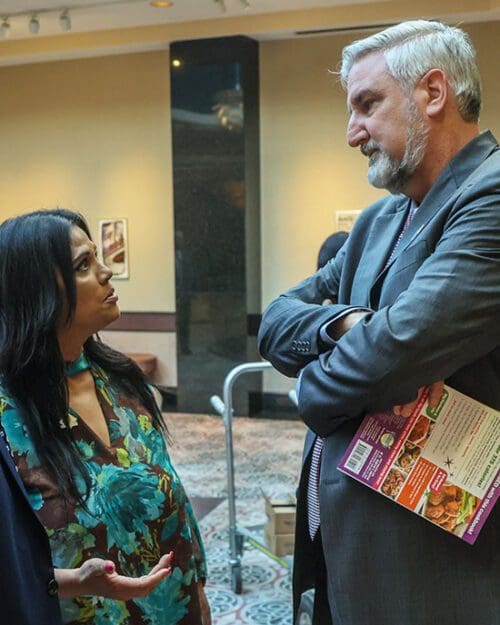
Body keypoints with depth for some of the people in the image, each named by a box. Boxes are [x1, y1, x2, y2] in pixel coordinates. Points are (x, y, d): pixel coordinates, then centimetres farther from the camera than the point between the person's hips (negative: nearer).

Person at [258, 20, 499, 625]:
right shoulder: (378, 221, 11)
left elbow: (403, 341, -29)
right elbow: (274, 321, 7)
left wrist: (315, 386, -8)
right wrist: (346, 324, -15)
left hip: (428, 561, -7)